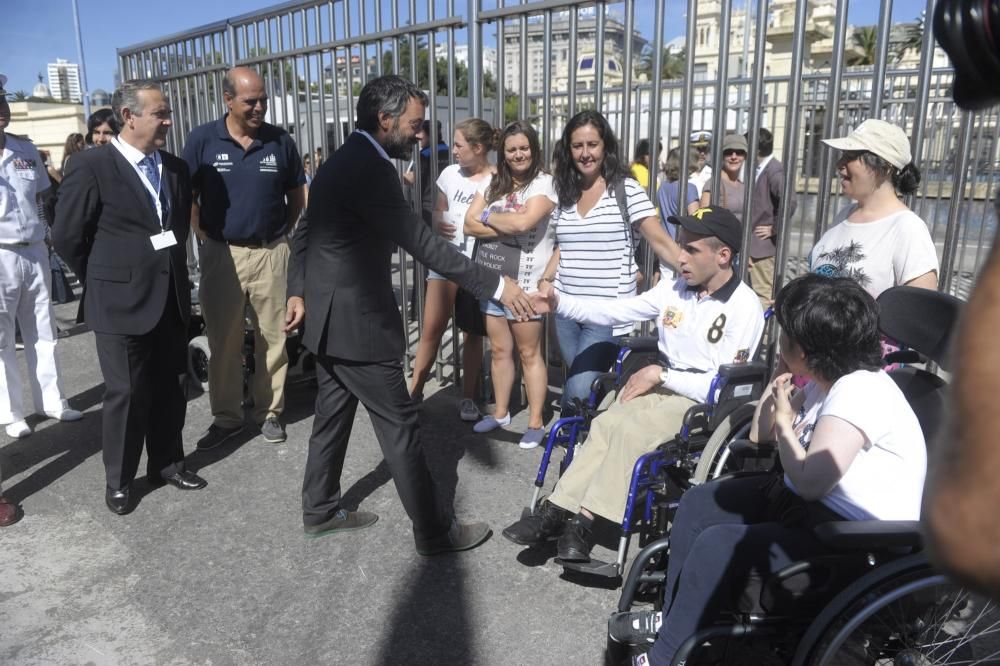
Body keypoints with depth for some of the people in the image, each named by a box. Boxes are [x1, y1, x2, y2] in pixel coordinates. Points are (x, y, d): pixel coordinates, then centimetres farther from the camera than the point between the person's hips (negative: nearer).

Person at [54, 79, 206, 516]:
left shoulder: (176, 168, 7)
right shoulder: (91, 166, -10)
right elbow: (67, 238, -6)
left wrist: (172, 271, 12)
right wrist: (105, 282, 2)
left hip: (171, 299, 5)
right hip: (120, 302, -5)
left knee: (170, 389, 14)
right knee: (126, 394, 4)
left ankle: (166, 463, 32)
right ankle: (118, 481, 23)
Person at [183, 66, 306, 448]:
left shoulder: (280, 141, 0)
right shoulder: (203, 139, -3)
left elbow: (296, 194, 12)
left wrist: (282, 233, 7)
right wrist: (203, 235, 1)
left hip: (271, 254, 1)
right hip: (221, 254, 0)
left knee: (272, 338, 7)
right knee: (222, 341, 8)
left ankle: (269, 412, 21)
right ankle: (226, 417, 20)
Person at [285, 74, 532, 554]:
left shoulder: (342, 161, 11)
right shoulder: (370, 168, -21)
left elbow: (304, 231, 17)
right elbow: (419, 241, -26)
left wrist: (297, 291, 18)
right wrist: (494, 286, -25)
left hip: (329, 317, 10)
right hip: (356, 322, -10)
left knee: (333, 415, 19)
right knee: (399, 426, -1)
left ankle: (320, 510, 34)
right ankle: (434, 531, 11)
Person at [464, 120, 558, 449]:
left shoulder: (544, 183, -8)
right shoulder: (493, 183, 9)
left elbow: (523, 222, -24)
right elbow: (469, 225, 0)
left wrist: (488, 217, -7)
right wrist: (509, 228, -12)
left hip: (525, 283, -5)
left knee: (529, 353, 4)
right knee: (499, 350, 15)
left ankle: (536, 422, 14)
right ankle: (500, 412, 30)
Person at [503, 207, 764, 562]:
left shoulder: (744, 307, -10)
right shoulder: (675, 287, 9)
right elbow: (614, 311, 9)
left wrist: (661, 374, -14)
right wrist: (560, 302, -3)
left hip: (700, 402, -5)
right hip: (660, 386, 5)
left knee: (629, 429, -30)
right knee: (606, 423, -24)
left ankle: (580, 523, -24)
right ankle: (558, 512, -25)